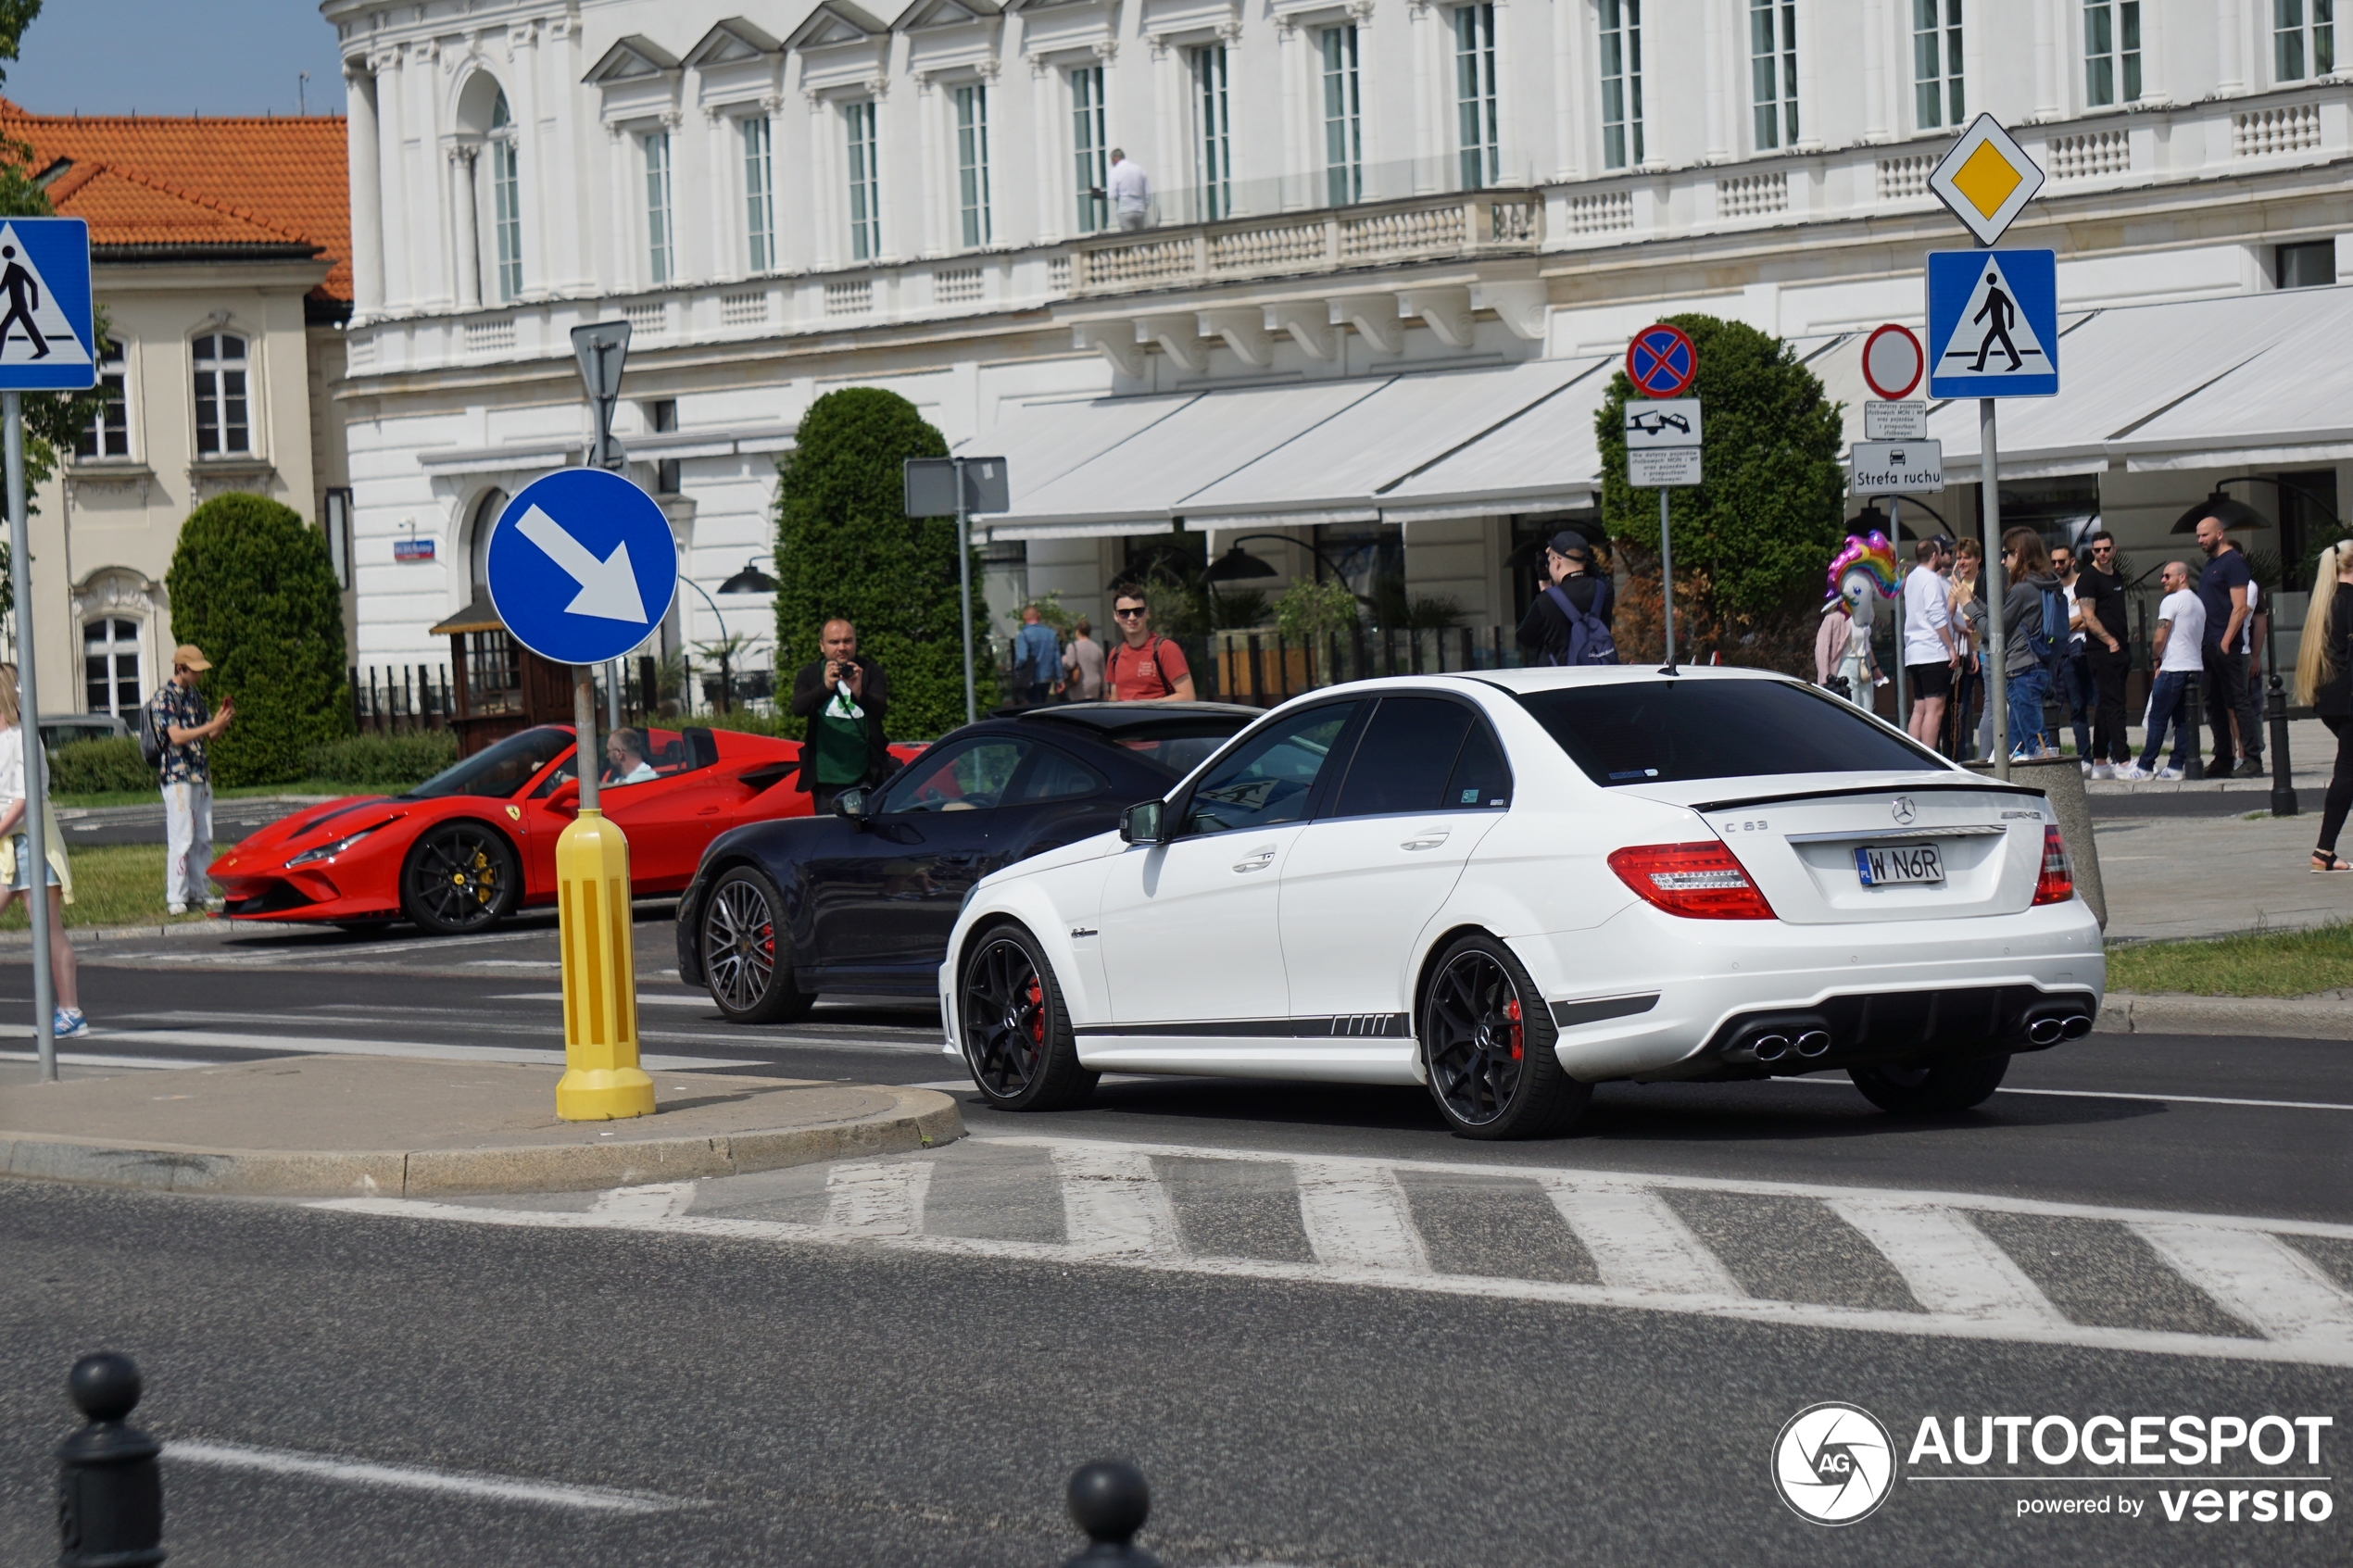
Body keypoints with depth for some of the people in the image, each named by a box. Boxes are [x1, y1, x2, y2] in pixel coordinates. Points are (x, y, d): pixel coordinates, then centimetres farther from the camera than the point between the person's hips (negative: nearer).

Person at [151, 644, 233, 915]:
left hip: (201, 775, 8)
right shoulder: (164, 698, -9)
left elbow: (210, 734, 17)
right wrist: (214, 725, -24)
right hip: (178, 777, -8)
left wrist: (223, 719, -4)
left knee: (203, 839, 8)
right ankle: (176, 898, -6)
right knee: (181, 839, -9)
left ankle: (200, 893, 14)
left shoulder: (195, 696, 15)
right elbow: (177, 736, -20)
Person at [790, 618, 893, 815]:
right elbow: (798, 708, -14)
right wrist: (825, 687, -34)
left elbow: (880, 708, -15)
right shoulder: (810, 674, 4)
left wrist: (859, 692, -37)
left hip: (865, 775, -1)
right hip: (826, 777, 1)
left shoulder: (871, 671, 2)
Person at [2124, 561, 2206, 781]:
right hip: (2195, 667, 8)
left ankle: (2145, 767, -3)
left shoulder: (2172, 601, -9)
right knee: (2183, 719, 7)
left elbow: (2160, 638, -13)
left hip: (2173, 669, -8)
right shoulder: (2198, 604, 17)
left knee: (2157, 719, -4)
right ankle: (2178, 766, 3)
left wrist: (2156, 659, 4)